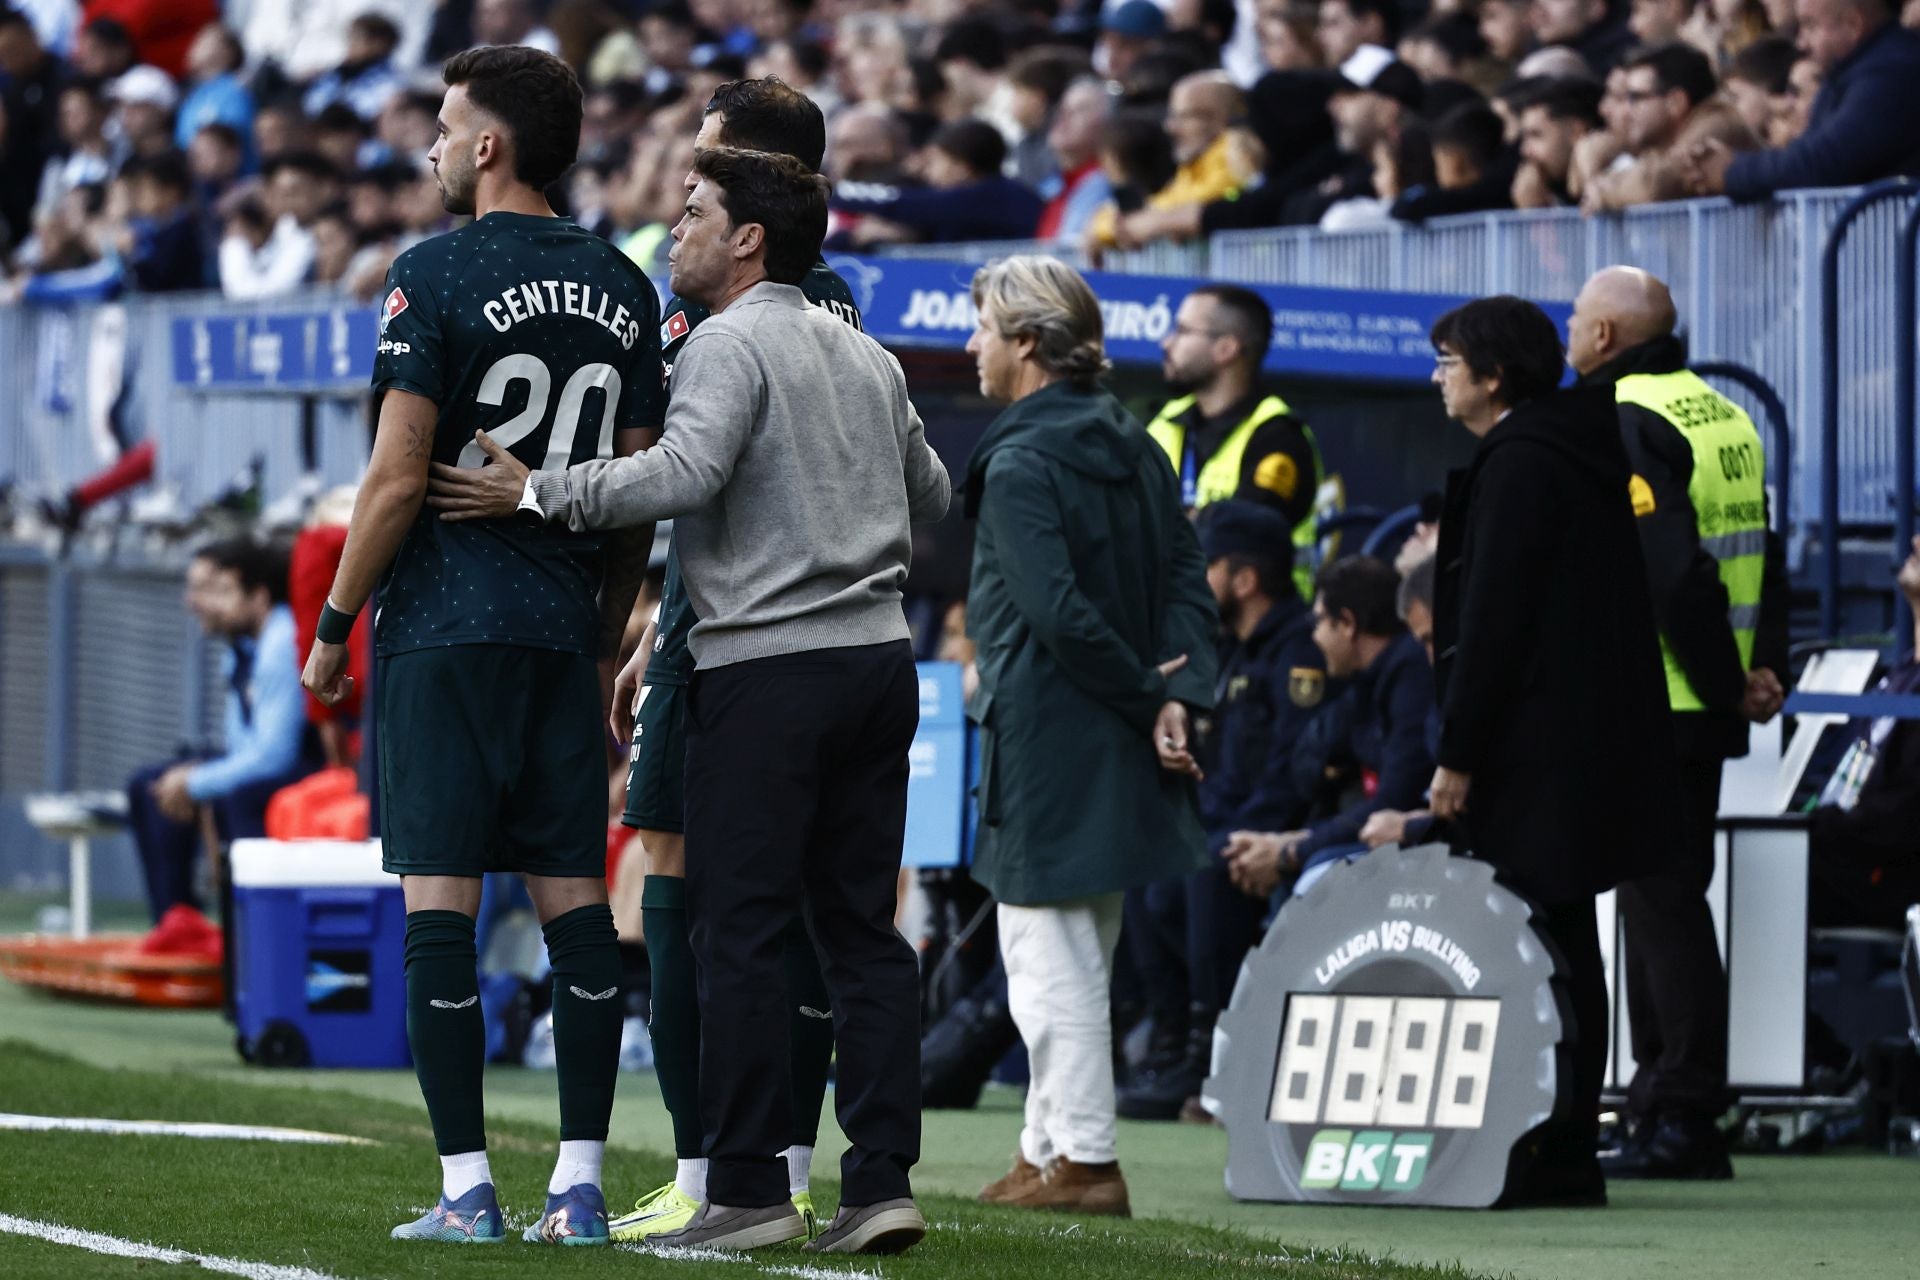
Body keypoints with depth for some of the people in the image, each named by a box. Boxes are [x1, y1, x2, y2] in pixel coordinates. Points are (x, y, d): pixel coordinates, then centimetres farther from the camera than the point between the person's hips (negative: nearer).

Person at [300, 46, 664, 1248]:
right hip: (566, 631, 5)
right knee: (577, 901, 6)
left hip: (446, 628, -5)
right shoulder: (624, 288, 10)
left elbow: (399, 480, -10)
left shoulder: (436, 275, -8)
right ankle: (580, 1187, 5)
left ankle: (468, 1189, -5)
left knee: (441, 898, -3)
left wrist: (333, 629, -1)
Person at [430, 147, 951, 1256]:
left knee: (740, 928, -4)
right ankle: (882, 1182, 2)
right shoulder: (867, 354, 17)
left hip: (768, 666, -8)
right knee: (863, 927, 7)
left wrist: (537, 493, -17)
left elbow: (683, 472, -22)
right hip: (881, 659, 8)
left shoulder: (730, 345, -7)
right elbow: (931, 492, 26)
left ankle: (750, 1191, -5)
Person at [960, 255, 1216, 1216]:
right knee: (1077, 954, 16)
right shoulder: (1134, 449, 10)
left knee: (1049, 956, -3)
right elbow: (1188, 582, 5)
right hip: (1118, 744, 9)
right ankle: (1048, 1151, 23)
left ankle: (1083, 1159, -2)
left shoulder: (1019, 463, -15)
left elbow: (1057, 610, -23)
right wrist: (1177, 696, -6)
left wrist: (1144, 691, -13)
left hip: (1048, 741, -9)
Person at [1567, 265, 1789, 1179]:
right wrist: (1765, 667, 5)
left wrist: (1728, 685, -14)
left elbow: (1673, 571, -22)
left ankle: (1683, 1119, -6)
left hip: (1648, 709, -9)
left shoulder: (1622, 427, -15)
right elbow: (1761, 553, 13)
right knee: (1666, 901, 14)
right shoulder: (1724, 417, 14)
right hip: (1705, 712, 9)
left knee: (1662, 905, -6)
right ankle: (1670, 1110, 17)